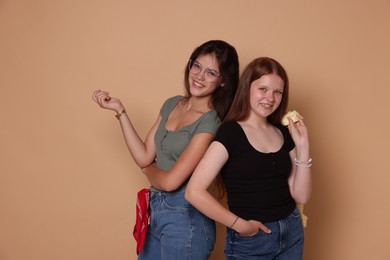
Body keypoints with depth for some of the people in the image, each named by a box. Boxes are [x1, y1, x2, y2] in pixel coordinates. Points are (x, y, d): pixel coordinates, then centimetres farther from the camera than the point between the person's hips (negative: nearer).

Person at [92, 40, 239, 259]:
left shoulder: (211, 122, -18)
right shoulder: (172, 104, 5)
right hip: (157, 210, 7)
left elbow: (170, 181, -20)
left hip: (185, 219, -7)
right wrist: (120, 110, -3)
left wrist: (148, 168, 1)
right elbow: (144, 157, 0)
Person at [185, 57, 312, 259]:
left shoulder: (284, 133, 4)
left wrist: (302, 147, -8)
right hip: (249, 240, -5)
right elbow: (194, 192, -20)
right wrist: (240, 225, -15)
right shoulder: (230, 132, -13)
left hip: (292, 233, 6)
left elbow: (301, 196, 1)